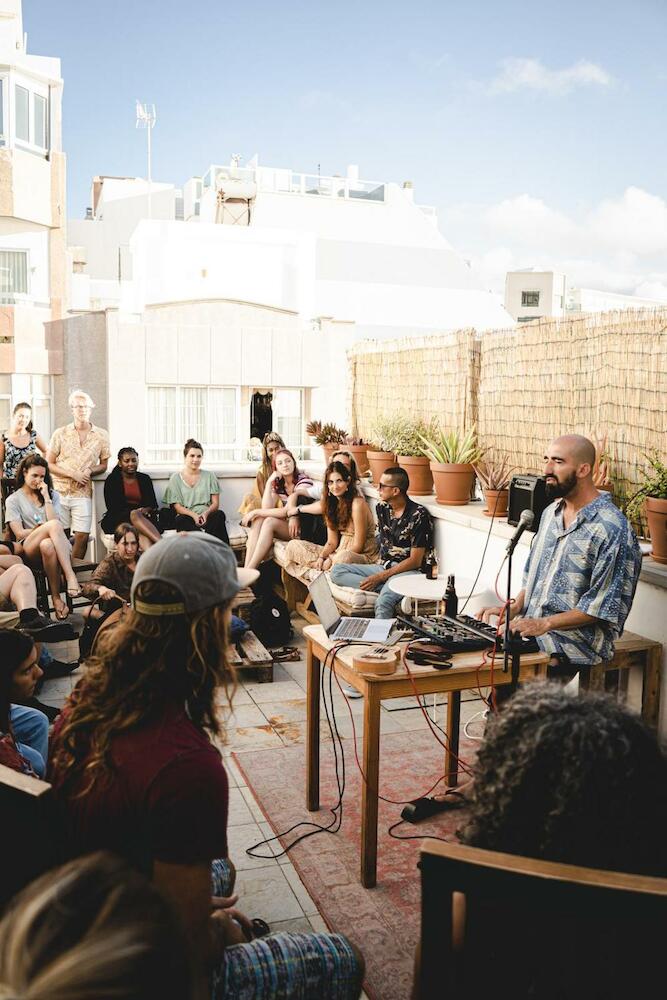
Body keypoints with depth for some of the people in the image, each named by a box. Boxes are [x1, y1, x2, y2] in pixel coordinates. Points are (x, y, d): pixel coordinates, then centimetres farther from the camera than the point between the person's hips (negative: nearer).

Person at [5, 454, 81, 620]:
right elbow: (19, 533, 1)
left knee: (47, 545, -39)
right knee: (54, 525, -35)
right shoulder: (13, 500, 14)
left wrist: (46, 497, 1)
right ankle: (70, 576, -43)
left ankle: (56, 598, -36)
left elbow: (54, 524, 2)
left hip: (53, 547, 2)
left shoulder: (52, 495, 21)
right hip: (29, 551, -2)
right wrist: (46, 529, -4)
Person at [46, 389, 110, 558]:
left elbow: (103, 465, 13)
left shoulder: (101, 435, 6)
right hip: (59, 491, -1)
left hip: (83, 493, 1)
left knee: (82, 536, -5)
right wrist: (72, 474, -10)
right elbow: (48, 464, 4)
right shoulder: (60, 434, 4)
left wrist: (89, 471, -8)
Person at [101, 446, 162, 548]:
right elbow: (112, 506, -1)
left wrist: (146, 510, -12)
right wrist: (134, 511, -15)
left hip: (143, 516, 2)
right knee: (135, 515, -37)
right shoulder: (112, 480, 10)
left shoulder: (145, 479, 18)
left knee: (143, 532, -35)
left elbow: (153, 504, 13)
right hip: (118, 519, -2)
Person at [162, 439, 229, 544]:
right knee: (181, 521, -37)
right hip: (187, 517, -1)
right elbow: (177, 507, 5)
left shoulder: (210, 476, 17)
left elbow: (215, 503, 11)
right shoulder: (176, 478, 13)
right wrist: (194, 515, -15)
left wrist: (206, 513, -12)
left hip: (206, 516, 1)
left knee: (220, 514, -33)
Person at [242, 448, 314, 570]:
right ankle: (246, 570, -30)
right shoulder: (278, 484, 9)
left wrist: (256, 512, -16)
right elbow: (266, 508, -6)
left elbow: (287, 511, -20)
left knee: (270, 522, -28)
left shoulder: (304, 480, -13)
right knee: (258, 521, -20)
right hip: (286, 525, 6)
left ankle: (249, 570, -30)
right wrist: (269, 483, -10)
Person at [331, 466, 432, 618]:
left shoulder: (418, 515, -14)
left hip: (407, 571, -8)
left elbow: (415, 561, -15)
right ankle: (387, 589, -25)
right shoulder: (382, 508, 7)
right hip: (384, 567, 8)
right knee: (337, 570, -13)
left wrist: (379, 577, -19)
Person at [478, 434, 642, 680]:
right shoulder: (551, 512, 13)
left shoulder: (612, 529, -14)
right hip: (530, 628, 8)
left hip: (576, 640, -7)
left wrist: (545, 624, -17)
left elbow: (604, 607, -15)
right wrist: (515, 608, 4)